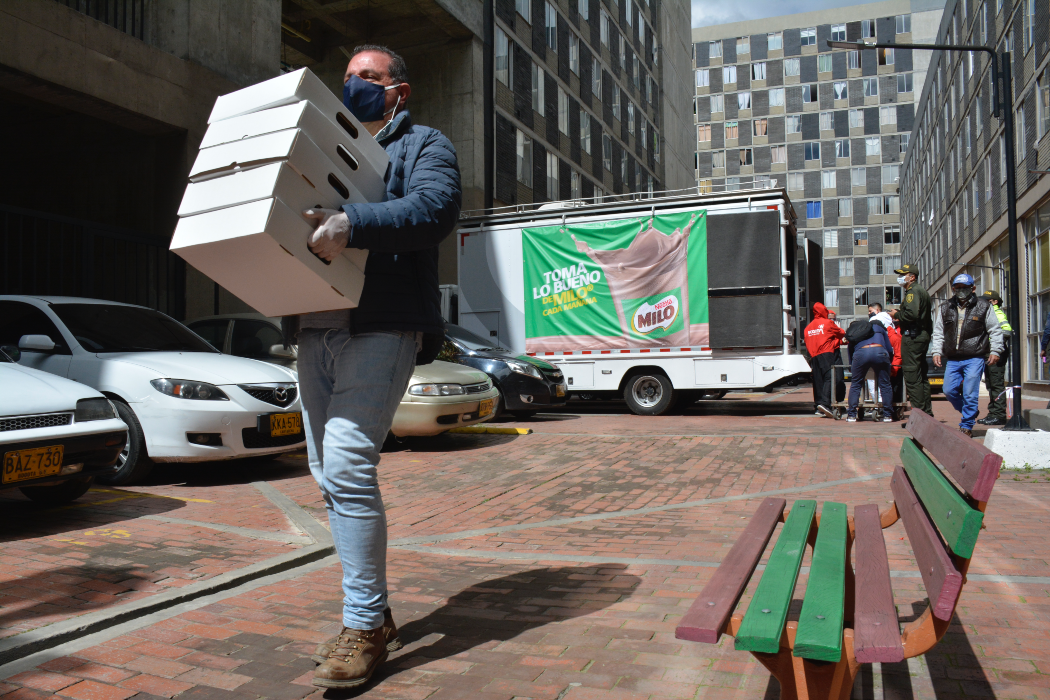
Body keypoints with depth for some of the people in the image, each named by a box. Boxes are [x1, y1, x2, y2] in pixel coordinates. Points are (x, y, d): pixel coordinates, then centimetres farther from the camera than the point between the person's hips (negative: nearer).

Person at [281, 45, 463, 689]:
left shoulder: (424, 145, 8)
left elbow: (436, 207, -13)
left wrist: (351, 225, -27)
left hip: (380, 326, -7)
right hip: (314, 328, 8)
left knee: (347, 465, -17)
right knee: (330, 473, 7)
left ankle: (366, 626, -3)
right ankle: (373, 613, 20)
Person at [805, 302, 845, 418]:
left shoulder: (808, 327, 18)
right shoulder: (828, 323, 2)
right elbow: (842, 333, 13)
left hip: (813, 356, 6)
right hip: (826, 353, -6)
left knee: (818, 380, 8)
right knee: (829, 378, -13)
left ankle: (818, 405, 8)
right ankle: (824, 403, -28)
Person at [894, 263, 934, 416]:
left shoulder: (913, 292, -10)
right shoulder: (922, 291, 22)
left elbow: (912, 314, -24)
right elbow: (920, 315, 19)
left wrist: (897, 315, -9)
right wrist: (900, 316, 13)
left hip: (912, 337, -11)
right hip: (923, 335, 11)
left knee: (912, 376, -9)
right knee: (922, 376, 14)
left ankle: (919, 413, -9)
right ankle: (927, 412, 19)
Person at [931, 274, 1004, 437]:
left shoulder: (984, 306, 4)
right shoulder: (946, 309, 13)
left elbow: (995, 330, 5)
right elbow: (938, 333, 18)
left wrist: (995, 350, -4)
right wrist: (937, 352, 8)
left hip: (975, 358, -4)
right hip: (953, 359, 4)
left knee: (969, 393, -7)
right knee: (949, 390, 2)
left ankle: (966, 425, 5)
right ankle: (970, 413, 27)